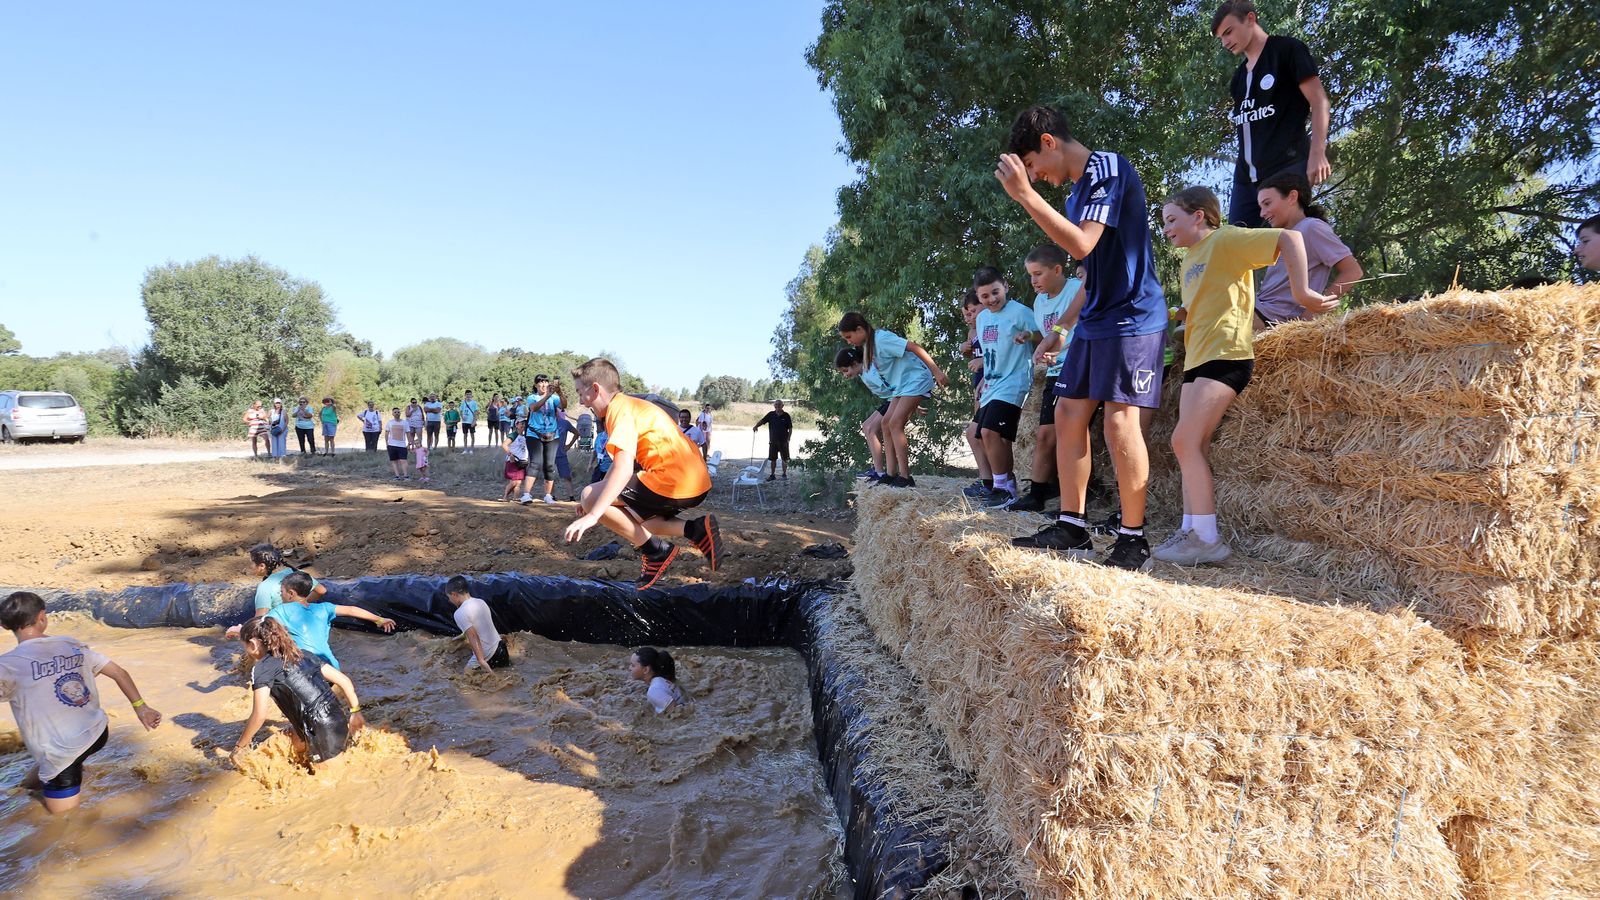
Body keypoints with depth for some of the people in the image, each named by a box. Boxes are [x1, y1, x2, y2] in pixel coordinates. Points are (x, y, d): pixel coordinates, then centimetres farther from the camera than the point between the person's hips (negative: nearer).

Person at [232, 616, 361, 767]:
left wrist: (240, 747, 5)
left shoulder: (261, 668, -3)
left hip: (321, 731, -7)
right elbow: (344, 680, 13)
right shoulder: (302, 654, 15)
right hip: (340, 723, 7)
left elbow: (259, 715, -9)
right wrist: (355, 712, 21)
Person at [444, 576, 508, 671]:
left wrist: (481, 661, -25)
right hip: (498, 645, 6)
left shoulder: (460, 613, -17)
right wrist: (463, 636, 32)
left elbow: (473, 637, -23)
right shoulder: (480, 602, 5)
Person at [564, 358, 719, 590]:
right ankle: (695, 529, 8)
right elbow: (622, 463, 28)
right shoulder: (632, 404, 21)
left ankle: (656, 551, -2)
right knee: (630, 522, 28)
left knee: (590, 496, -5)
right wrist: (596, 500, 28)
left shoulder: (620, 408, -9)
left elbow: (623, 468, -23)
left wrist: (592, 515, -26)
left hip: (674, 482, -10)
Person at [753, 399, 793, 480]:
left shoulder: (786, 416, -3)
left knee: (785, 458, 4)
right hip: (773, 441, 2)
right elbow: (762, 421, -5)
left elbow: (790, 428, -1)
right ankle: (773, 475, 16)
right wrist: (756, 426, -24)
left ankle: (784, 474, 16)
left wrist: (788, 439, -9)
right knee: (772, 459, 7)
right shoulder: (771, 415, 2)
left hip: (783, 441, -2)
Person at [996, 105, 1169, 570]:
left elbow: (1082, 244, -23)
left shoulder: (1106, 168, -11)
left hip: (1132, 318, -9)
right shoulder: (1077, 189, 16)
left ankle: (1133, 539, 0)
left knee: (1120, 422, -11)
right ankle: (1072, 528, 11)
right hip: (1094, 320, 9)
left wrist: (1025, 195, -20)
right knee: (1069, 414, 5)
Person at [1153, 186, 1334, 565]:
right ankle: (1191, 530, 11)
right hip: (1196, 359, 10)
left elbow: (1289, 237, -18)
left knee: (1184, 441, -17)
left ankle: (1208, 539, -12)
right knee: (1193, 448, 6)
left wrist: (1301, 292, -22)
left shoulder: (1225, 240, -7)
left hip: (1225, 355, -9)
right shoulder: (1189, 260, 20)